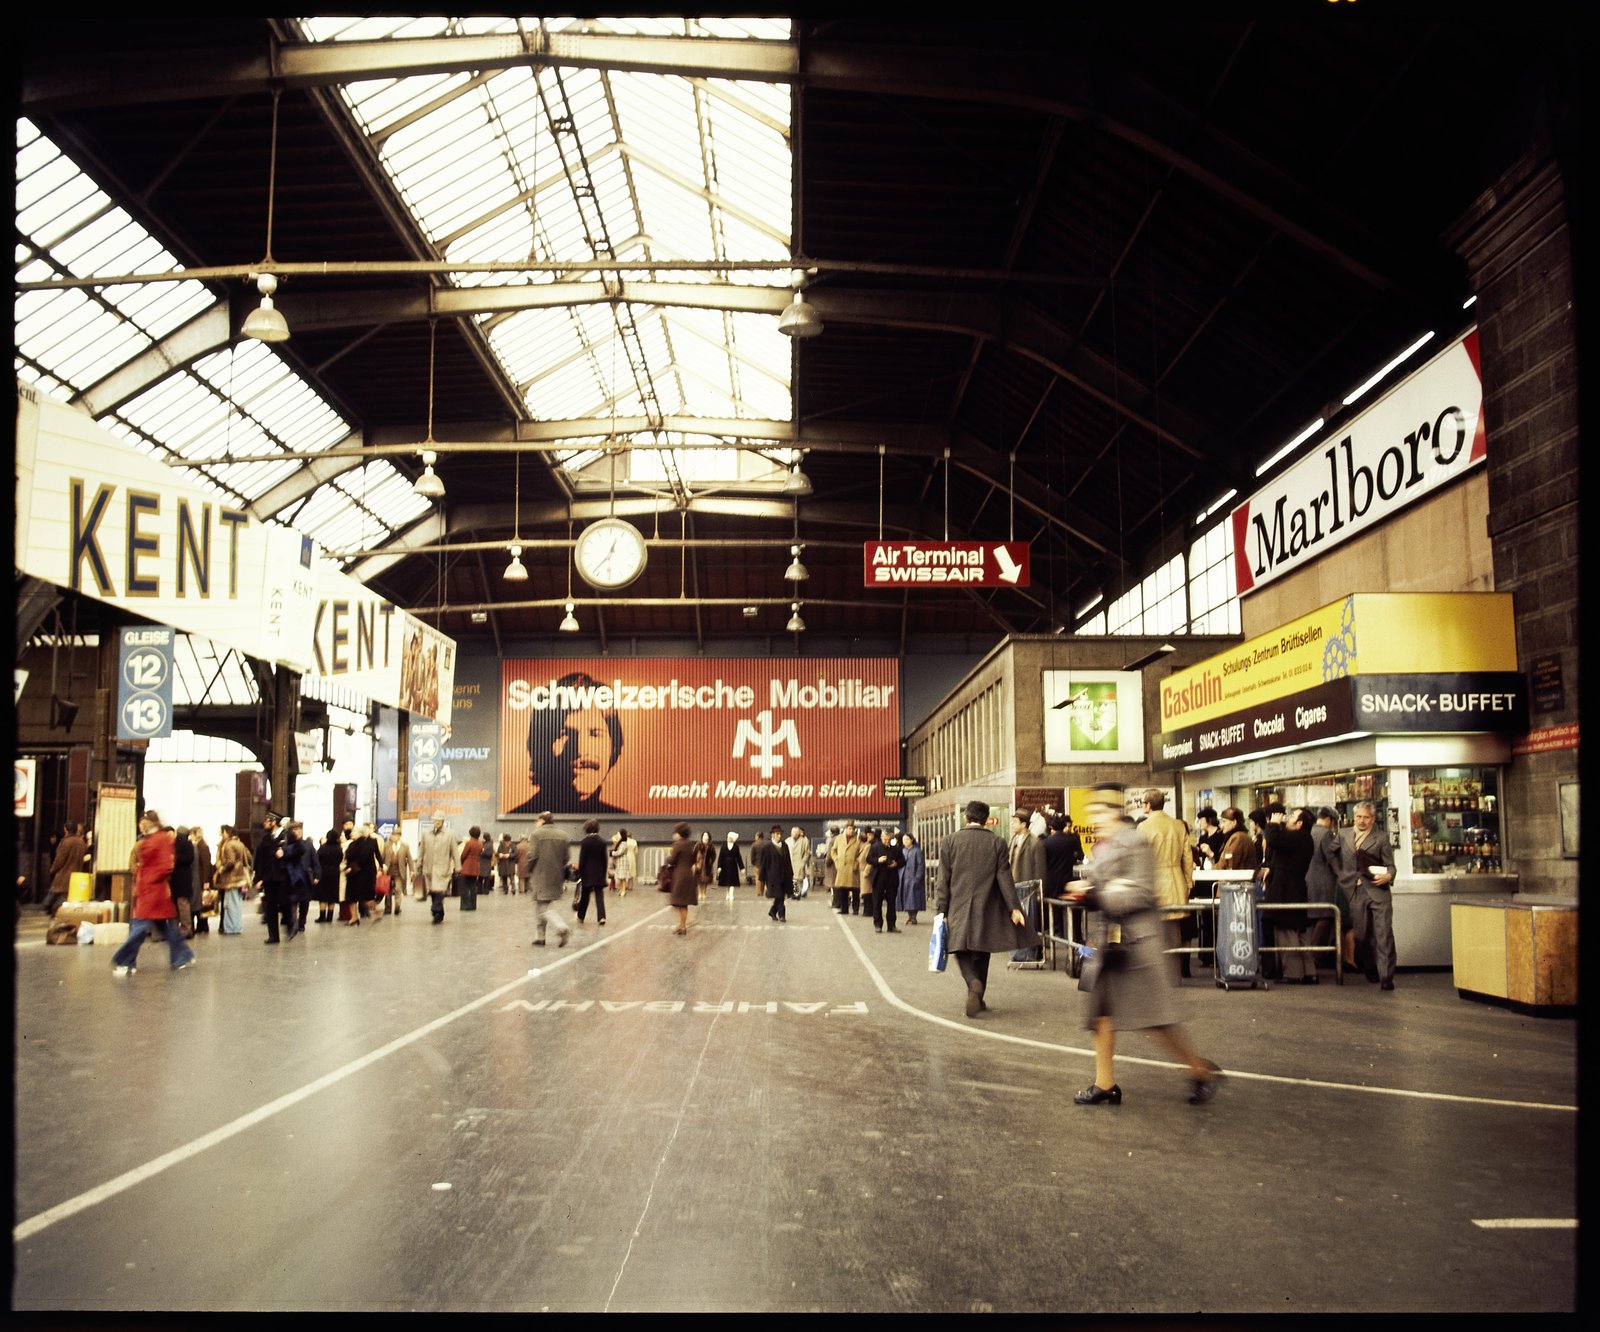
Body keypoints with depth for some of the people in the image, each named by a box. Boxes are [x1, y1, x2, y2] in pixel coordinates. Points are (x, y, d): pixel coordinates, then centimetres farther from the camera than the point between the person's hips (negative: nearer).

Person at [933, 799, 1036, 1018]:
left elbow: (943, 879, -2)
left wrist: (941, 909, 1)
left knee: (961, 951, 3)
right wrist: (1014, 907, 0)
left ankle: (973, 983, -24)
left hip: (958, 908, -1)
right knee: (981, 953, 13)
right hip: (987, 909, 1)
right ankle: (978, 999, 19)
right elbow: (1004, 878, -3)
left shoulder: (949, 841, -2)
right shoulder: (997, 843, -1)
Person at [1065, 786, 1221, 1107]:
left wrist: (1098, 898, -24)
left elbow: (1141, 893, -19)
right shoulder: (1100, 847, 14)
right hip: (1107, 941, 9)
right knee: (1101, 1013, 9)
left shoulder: (1135, 843, -13)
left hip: (1136, 941, -9)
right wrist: (1085, 892, 2)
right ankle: (1105, 1083, 17)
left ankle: (1201, 1071, 12)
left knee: (1155, 1019, -5)